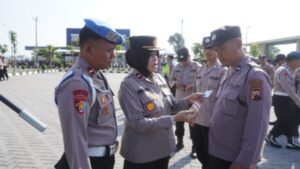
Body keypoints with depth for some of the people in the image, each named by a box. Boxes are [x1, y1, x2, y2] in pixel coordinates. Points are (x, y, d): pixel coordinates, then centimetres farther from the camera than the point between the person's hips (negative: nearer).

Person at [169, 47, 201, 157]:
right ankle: (179, 142, 37)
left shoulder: (197, 67, -8)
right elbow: (170, 80, 11)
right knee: (179, 122, 17)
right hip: (179, 99, 5)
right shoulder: (176, 67, 6)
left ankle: (195, 148, 20)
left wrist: (193, 85, -26)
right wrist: (175, 83, -11)